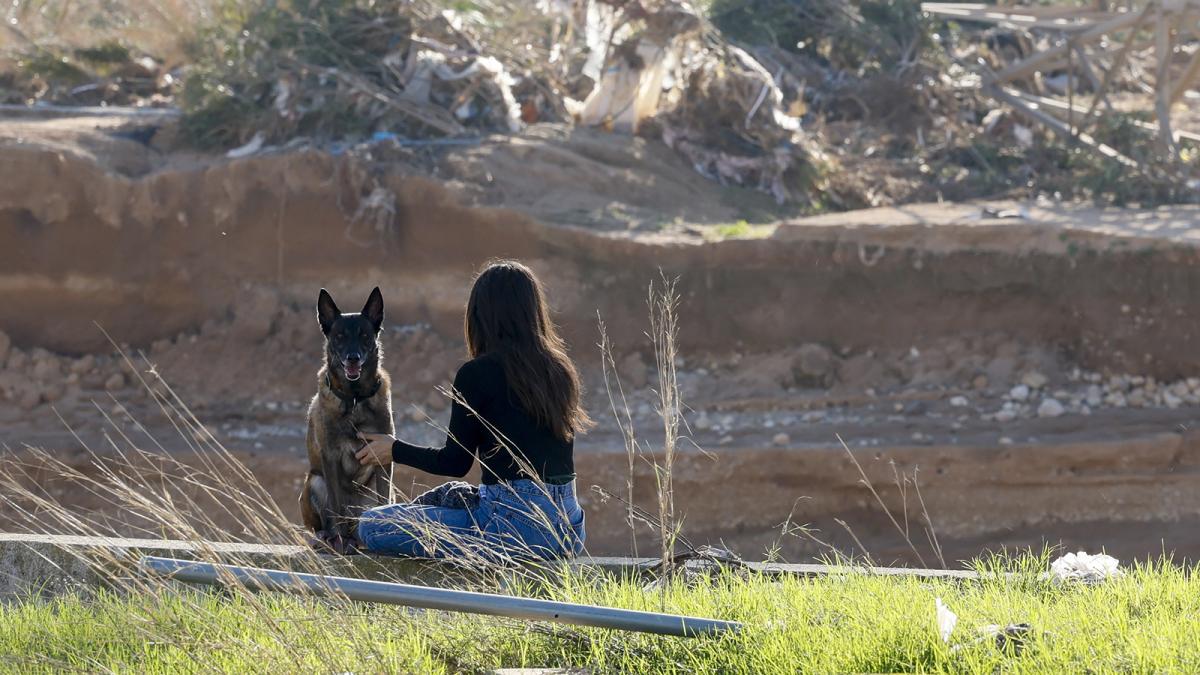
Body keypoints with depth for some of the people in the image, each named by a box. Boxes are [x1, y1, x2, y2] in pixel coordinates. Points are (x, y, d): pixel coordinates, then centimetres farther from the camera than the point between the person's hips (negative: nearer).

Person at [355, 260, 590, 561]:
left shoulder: (477, 374, -9)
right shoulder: (561, 369, 10)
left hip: (516, 526, -8)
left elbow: (455, 462, -3)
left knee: (372, 525, -3)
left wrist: (395, 450, 14)